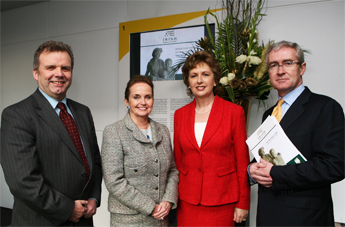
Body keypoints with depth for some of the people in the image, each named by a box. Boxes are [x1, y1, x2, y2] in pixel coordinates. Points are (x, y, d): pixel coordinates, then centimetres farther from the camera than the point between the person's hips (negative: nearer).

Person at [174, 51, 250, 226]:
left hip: (221, 202, -2)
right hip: (187, 202, 3)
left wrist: (243, 203, -2)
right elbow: (177, 159, 11)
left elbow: (242, 161, -2)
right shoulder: (180, 114, 5)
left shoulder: (234, 111, -4)